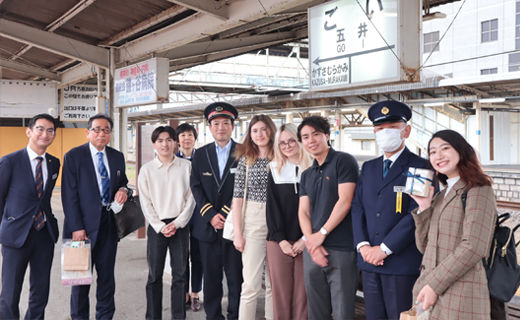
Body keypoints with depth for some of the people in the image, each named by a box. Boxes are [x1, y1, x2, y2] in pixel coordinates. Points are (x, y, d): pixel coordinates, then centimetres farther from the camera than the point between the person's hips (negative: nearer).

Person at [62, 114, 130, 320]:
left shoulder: (117, 157, 9)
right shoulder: (74, 156, -5)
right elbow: (69, 195, -9)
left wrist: (123, 189, -3)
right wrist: (76, 227, -14)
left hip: (109, 224, 4)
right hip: (84, 225, -4)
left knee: (107, 274, 11)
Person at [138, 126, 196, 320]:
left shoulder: (186, 166, 3)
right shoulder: (147, 169, 2)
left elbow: (191, 197, 2)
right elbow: (145, 202, 1)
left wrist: (177, 223, -7)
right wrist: (160, 226, -7)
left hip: (180, 225, 0)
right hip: (156, 226, 0)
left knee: (179, 274, 4)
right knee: (154, 275, 3)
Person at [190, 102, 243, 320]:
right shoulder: (200, 155, 10)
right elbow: (196, 188, 4)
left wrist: (226, 214, -12)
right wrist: (211, 215, -8)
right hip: (207, 225, 3)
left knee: (236, 276, 2)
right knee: (211, 276, 8)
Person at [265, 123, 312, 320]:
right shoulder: (275, 171, 10)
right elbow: (272, 207, 5)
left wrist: (306, 239, -8)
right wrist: (281, 240, -4)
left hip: (305, 242, -1)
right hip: (278, 242, 1)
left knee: (302, 294, -1)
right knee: (280, 291, 1)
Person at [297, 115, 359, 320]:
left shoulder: (343, 161, -2)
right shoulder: (307, 175, 18)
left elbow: (344, 202, -11)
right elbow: (303, 212, 10)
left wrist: (321, 234, -11)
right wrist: (310, 240, -8)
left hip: (341, 249, -6)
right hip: (312, 251, 6)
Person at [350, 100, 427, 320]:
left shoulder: (420, 167, -4)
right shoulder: (368, 168, 16)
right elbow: (357, 207, 10)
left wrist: (385, 248, -15)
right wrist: (363, 245, -5)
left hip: (402, 263, -5)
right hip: (369, 262, 6)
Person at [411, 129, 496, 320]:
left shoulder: (479, 191, -7)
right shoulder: (440, 196, 17)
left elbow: (473, 248, -16)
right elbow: (424, 247, 12)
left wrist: (434, 285, -16)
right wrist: (424, 208, 0)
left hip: (460, 296, -7)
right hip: (429, 292, 7)